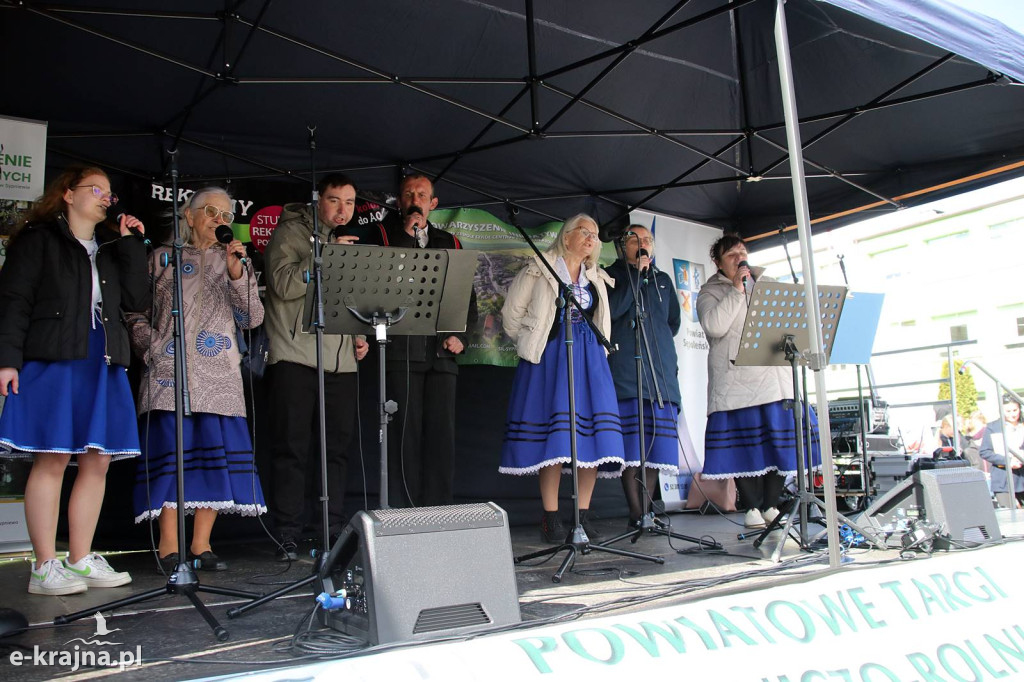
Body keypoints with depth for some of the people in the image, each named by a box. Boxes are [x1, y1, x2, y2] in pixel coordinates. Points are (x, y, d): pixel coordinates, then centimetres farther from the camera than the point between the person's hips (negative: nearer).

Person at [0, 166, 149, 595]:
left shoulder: (111, 248, 21)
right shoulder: (39, 239, 5)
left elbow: (137, 300, 8)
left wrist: (132, 244, 4)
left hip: (103, 366, 6)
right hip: (52, 362, -6)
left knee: (97, 462, 3)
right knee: (52, 459, -7)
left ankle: (82, 560, 11)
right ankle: (44, 568, -1)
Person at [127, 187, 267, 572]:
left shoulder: (232, 260, 17)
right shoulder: (163, 258, 12)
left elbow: (252, 318, 6)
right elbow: (137, 314, 10)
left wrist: (236, 275, -5)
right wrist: (152, 349, -5)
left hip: (219, 374, 2)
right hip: (171, 372, -2)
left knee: (218, 452, -4)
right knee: (172, 450, -8)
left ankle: (201, 545, 4)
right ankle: (169, 547, -2)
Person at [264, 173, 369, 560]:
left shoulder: (350, 243, 23)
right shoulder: (290, 233, 2)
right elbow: (284, 285, -14)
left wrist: (359, 337, 13)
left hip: (341, 362, 6)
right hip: (295, 358, -6)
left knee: (338, 449, 5)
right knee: (293, 450, -4)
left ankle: (335, 534, 13)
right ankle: (288, 538, 3)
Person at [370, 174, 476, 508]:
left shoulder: (449, 242, 20)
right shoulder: (385, 234, 9)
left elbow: (467, 294, 20)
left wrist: (461, 335, 6)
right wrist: (406, 235, -8)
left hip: (441, 351, 4)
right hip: (401, 350, -3)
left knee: (441, 434, 3)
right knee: (404, 432, -5)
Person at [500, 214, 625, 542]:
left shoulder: (597, 278, 19)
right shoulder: (539, 270, 5)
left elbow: (603, 319, 26)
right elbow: (512, 313, 4)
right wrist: (531, 345, 6)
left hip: (589, 359, 5)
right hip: (550, 357, -4)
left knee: (592, 436, -5)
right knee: (554, 436, -9)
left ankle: (583, 514, 3)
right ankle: (550, 518, -3)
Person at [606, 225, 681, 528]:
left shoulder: (663, 280, 23)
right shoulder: (613, 275, 9)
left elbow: (674, 321, 30)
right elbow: (612, 310, -9)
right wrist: (637, 275, -6)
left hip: (661, 366, 5)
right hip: (626, 366, -5)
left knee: (655, 443, -1)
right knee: (632, 443, -11)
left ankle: (646, 511, 4)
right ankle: (637, 515, -10)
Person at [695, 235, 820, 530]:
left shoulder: (768, 283, 20)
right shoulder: (710, 292, 7)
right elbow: (714, 326, -12)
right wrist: (737, 290, -10)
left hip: (775, 379, 4)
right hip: (735, 381, -4)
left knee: (781, 440, 0)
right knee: (743, 444, -4)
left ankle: (771, 505, 11)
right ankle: (752, 507, 7)